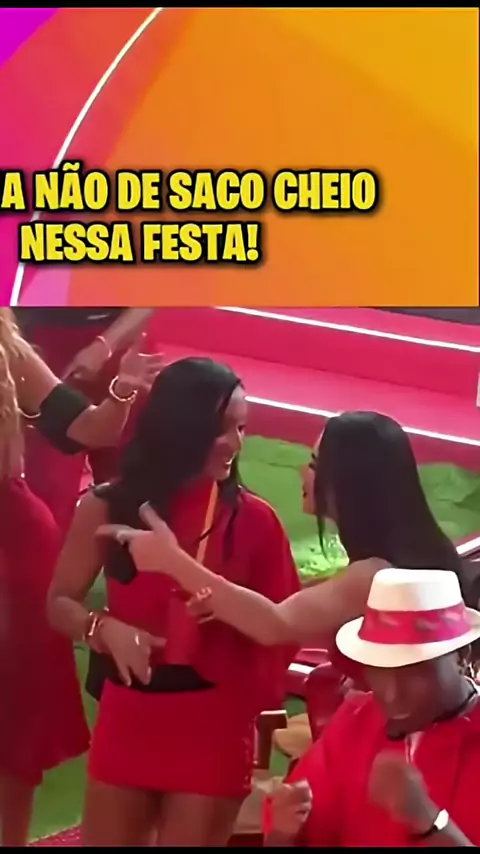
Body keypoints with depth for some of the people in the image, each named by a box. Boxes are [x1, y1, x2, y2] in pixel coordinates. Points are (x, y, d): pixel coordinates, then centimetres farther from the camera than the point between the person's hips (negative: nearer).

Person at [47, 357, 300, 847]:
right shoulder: (108, 508, -3)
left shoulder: (253, 518, -6)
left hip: (215, 723, -2)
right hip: (127, 715, 2)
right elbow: (60, 603, 3)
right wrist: (105, 628, -16)